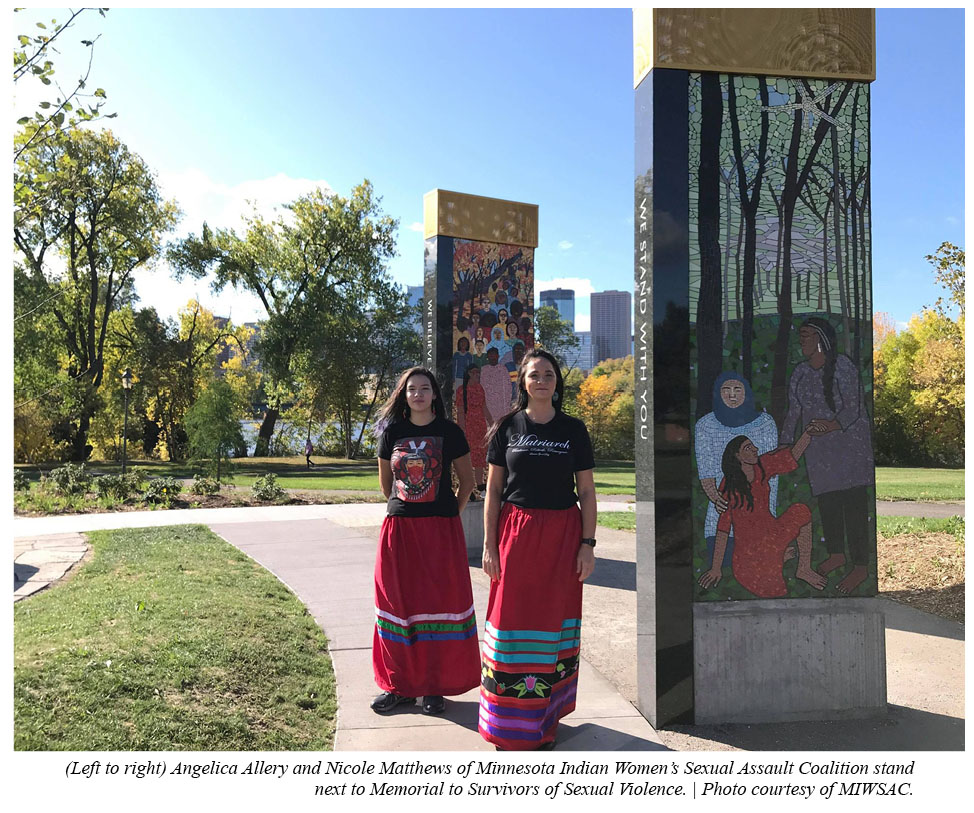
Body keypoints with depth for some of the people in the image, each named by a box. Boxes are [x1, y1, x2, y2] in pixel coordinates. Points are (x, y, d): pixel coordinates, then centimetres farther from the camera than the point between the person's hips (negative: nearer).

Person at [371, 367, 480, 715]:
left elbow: (467, 480, 8)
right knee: (398, 604, 6)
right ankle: (400, 685, 19)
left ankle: (435, 686, 13)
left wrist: (451, 513, 8)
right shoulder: (392, 431, 5)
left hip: (441, 529, -2)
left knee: (440, 602, 2)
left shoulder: (449, 431, -1)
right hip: (398, 528, 2)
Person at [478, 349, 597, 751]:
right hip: (516, 532, 0)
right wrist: (489, 544, -2)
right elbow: (493, 489, 4)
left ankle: (547, 714, 19)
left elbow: (587, 491, 5)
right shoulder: (507, 427, 4)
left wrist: (588, 544, -2)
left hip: (562, 535, 1)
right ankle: (510, 723, 14)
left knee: (555, 620, 5)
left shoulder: (573, 430, 5)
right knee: (513, 618, 1)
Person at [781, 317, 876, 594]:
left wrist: (832, 425, -33)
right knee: (826, 501, 11)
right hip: (818, 448, 5)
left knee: (853, 503, -5)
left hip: (849, 443, -5)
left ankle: (861, 566, 3)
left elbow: (852, 408, -15)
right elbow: (793, 412, 10)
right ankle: (837, 554, 29)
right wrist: (784, 445, 5)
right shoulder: (800, 373, 7)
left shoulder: (842, 366, -11)